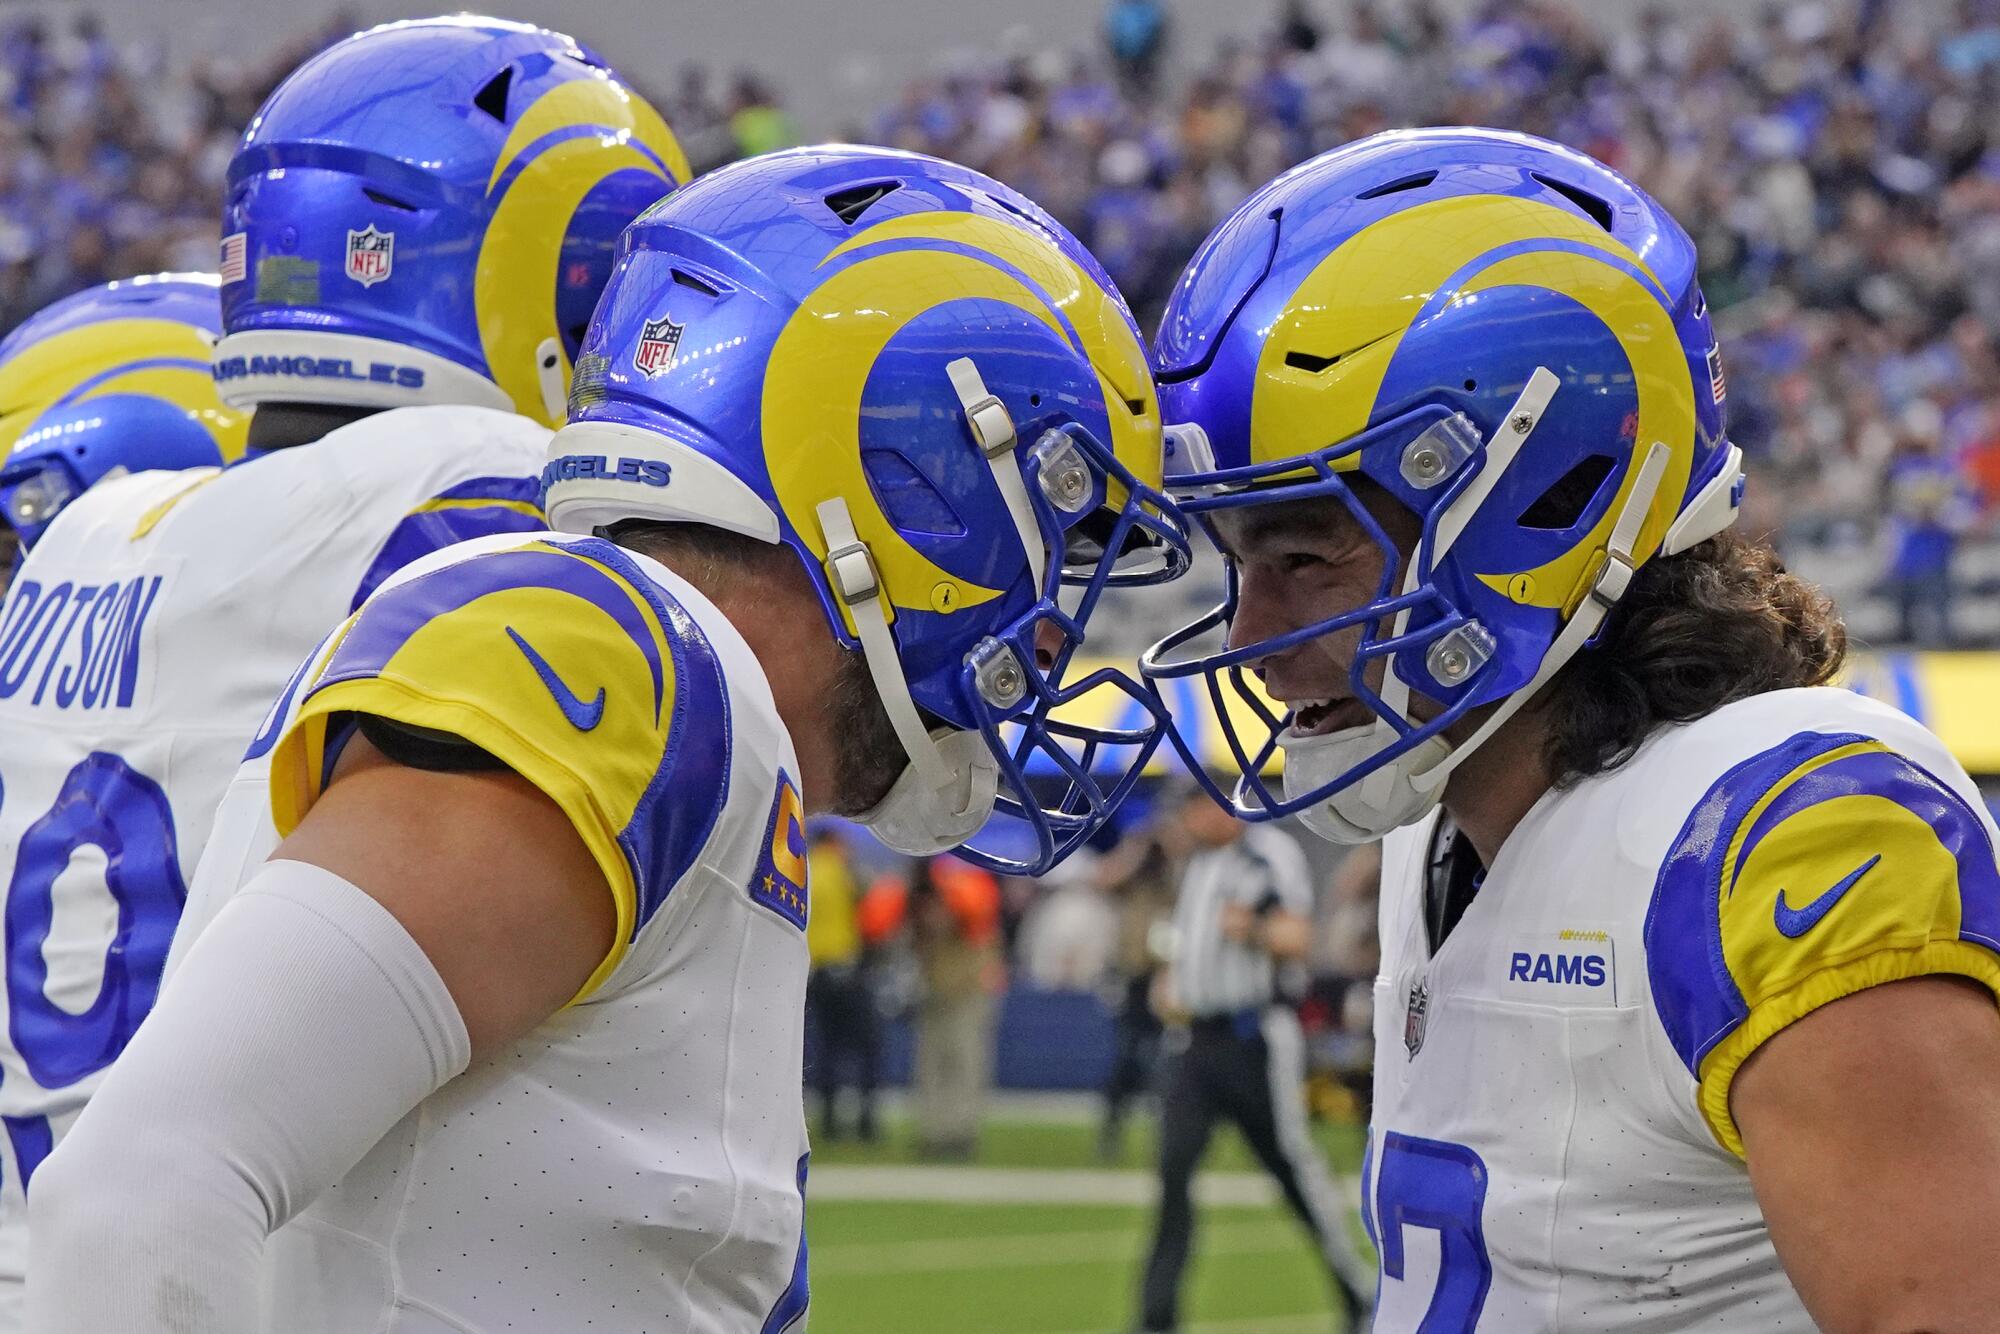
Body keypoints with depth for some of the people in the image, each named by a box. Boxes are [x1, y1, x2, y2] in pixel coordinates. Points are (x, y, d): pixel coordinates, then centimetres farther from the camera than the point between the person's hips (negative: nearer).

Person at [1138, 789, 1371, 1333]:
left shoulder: (1272, 853, -8)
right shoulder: (1196, 864, 17)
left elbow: (1298, 939, -16)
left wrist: (1255, 931, -36)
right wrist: (1167, 986, 9)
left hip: (1256, 1037, -7)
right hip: (1195, 1037, 7)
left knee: (1293, 1162, -1)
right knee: (1174, 1169, -4)